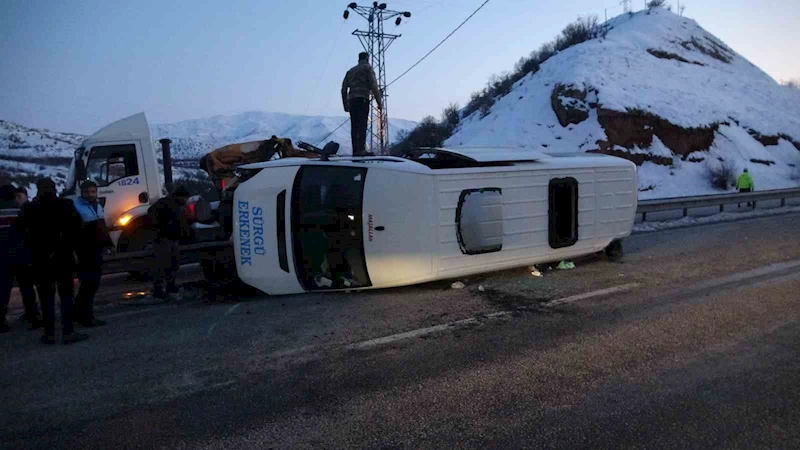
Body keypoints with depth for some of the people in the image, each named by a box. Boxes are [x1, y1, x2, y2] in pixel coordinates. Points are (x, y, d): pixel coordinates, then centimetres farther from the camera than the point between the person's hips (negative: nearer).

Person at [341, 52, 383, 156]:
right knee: (362, 124, -14)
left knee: (354, 126, 5)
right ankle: (361, 149, -25)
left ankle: (355, 150, 1)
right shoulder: (367, 68, 7)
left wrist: (346, 105, 25)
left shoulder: (350, 71, 25)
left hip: (352, 100, 6)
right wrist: (379, 102, -5)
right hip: (363, 99, -6)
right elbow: (373, 85, -5)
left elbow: (344, 89, 21)